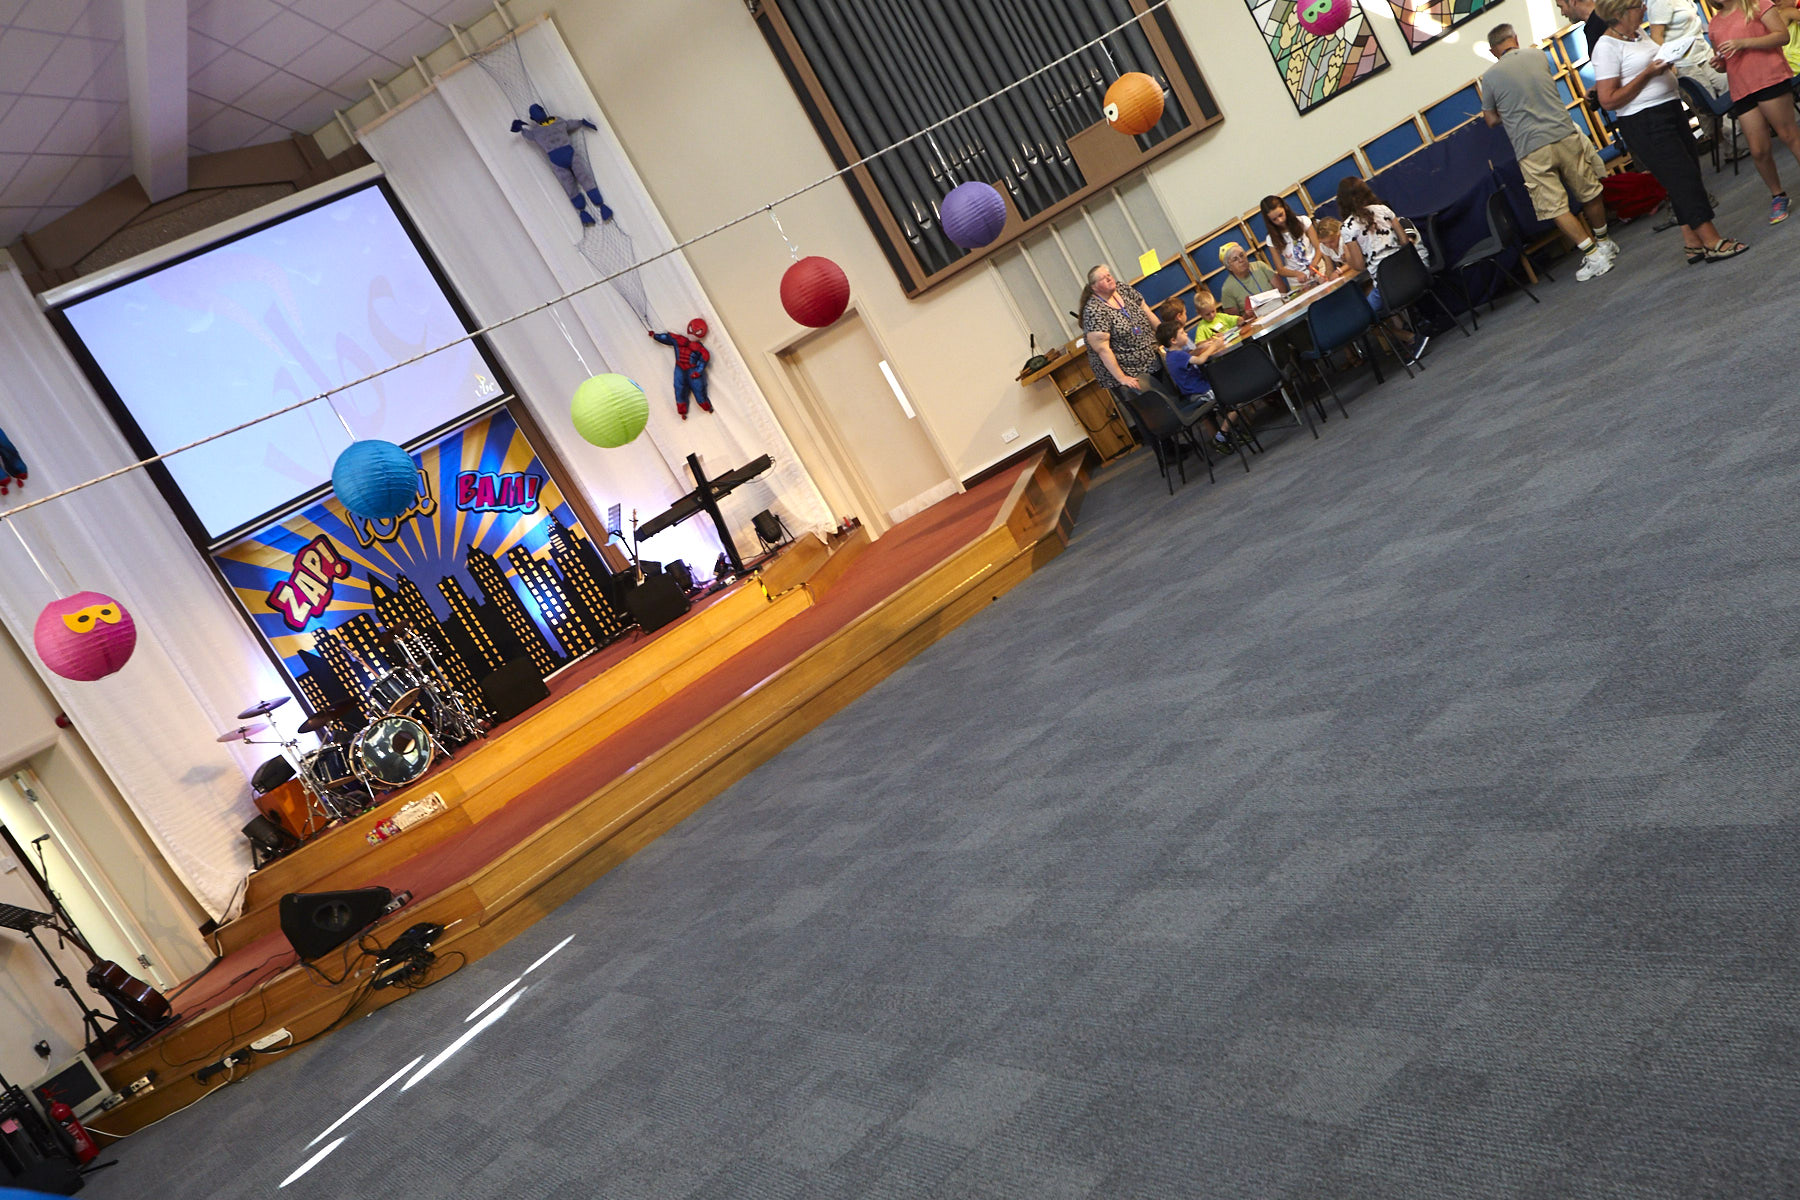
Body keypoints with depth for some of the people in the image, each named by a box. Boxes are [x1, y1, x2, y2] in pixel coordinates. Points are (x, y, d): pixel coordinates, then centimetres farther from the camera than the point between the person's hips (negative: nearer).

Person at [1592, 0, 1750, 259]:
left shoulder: (1638, 33, 12)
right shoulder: (1606, 47, -14)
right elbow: (1608, 101, -19)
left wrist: (1668, 63, 8)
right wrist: (1647, 74, -19)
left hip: (1672, 108, 9)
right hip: (1644, 122, -9)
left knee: (1687, 177, 9)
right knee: (1683, 176, -9)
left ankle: (1693, 243, 14)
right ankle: (1712, 241, -4)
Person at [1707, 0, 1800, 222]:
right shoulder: (1715, 23, 18)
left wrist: (1744, 43, -15)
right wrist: (1718, 63, 4)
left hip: (1770, 79, -5)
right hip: (1742, 91, 5)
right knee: (1759, 150, 2)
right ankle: (1777, 196, 19)